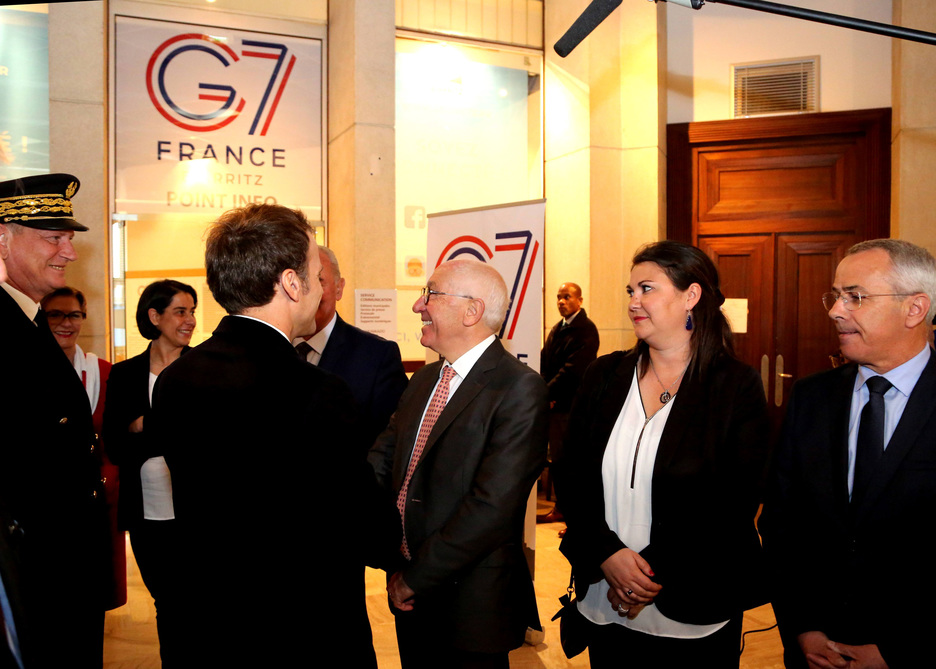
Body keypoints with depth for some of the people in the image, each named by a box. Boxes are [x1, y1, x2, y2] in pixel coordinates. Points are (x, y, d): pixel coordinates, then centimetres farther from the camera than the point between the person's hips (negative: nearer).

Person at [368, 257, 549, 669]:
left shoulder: (519, 388, -18)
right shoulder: (424, 380, 8)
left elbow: (492, 507, -24)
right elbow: (380, 462, 2)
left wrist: (417, 578, -16)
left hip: (472, 604, -6)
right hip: (411, 594, 7)